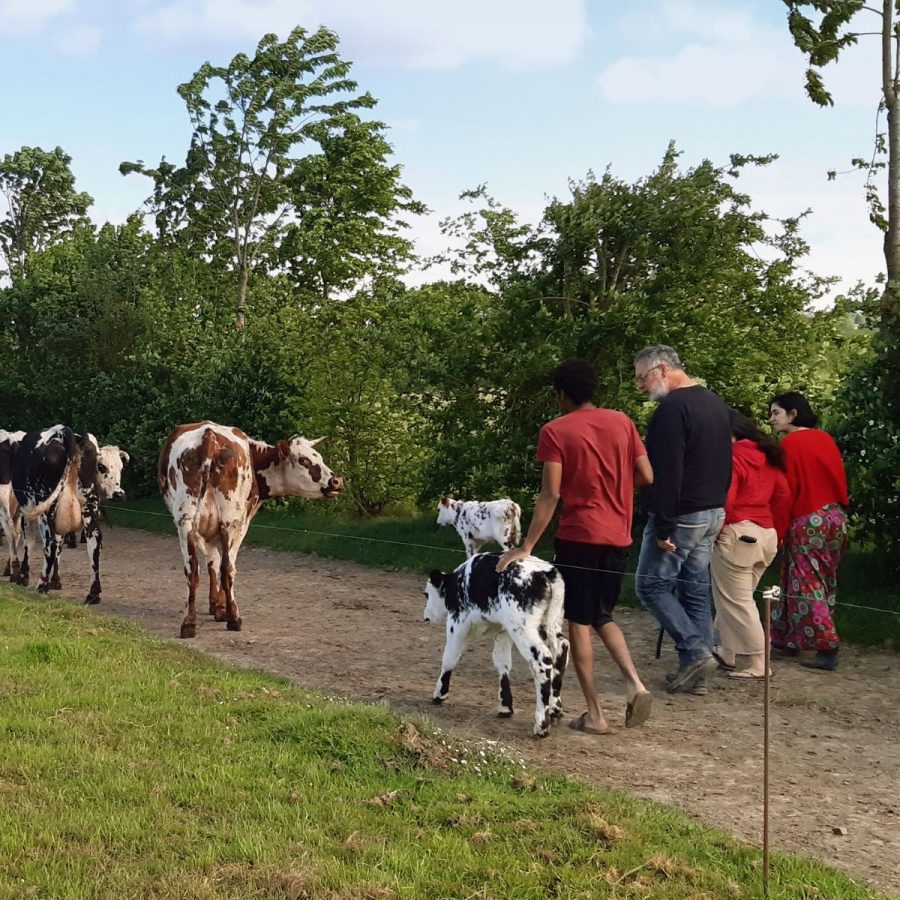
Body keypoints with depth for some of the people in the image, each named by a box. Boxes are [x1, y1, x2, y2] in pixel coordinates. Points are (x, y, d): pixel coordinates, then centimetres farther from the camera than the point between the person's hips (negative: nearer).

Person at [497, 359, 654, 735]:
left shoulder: (555, 431, -8)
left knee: (579, 622, 5)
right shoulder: (622, 422, 4)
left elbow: (550, 495, -14)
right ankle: (634, 682, -1)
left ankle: (594, 714, 5)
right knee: (602, 616, 20)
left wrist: (527, 546, -12)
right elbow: (646, 477, 4)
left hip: (577, 537, -4)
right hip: (617, 537, 5)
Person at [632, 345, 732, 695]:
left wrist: (663, 526, -21)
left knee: (652, 585, 1)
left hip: (682, 515, -9)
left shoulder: (672, 408, -17)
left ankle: (695, 652, -7)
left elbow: (667, 472, -23)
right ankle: (694, 673, 13)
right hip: (713, 513, 9)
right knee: (696, 590, 11)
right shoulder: (715, 403, 14)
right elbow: (723, 463, 21)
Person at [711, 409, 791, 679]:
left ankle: (755, 665, 2)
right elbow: (783, 495, 13)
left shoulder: (730, 457, -13)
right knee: (736, 598, 20)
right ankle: (731, 654, 28)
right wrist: (778, 532, 20)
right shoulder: (767, 456, 11)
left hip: (736, 536, -9)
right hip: (767, 536, 9)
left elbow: (724, 500, -22)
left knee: (736, 602, 1)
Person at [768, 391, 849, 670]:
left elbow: (786, 489, -13)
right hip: (836, 518, 7)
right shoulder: (826, 439, 8)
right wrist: (838, 511, 20)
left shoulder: (789, 444, -11)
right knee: (824, 584, 13)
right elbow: (840, 479, 11)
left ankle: (827, 649, -4)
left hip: (807, 522, -7)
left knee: (807, 586, 0)